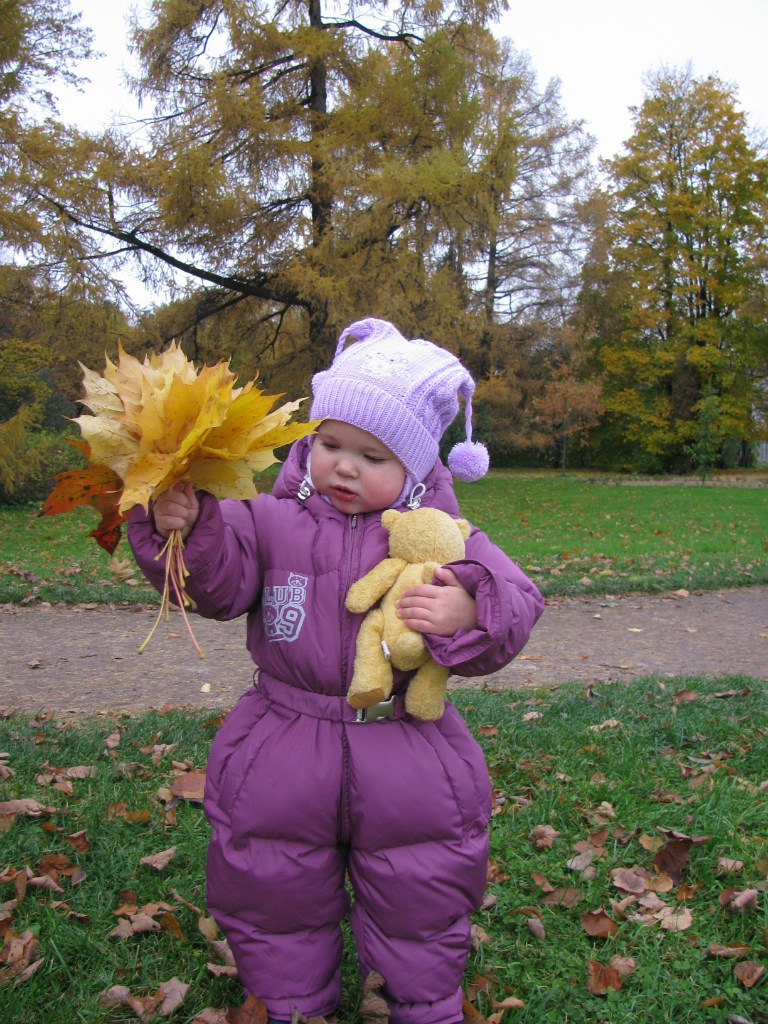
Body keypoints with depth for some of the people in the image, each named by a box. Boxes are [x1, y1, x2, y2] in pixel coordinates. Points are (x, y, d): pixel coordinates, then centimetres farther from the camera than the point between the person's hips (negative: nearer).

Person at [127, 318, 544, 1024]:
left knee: (421, 894, 16)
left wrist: (468, 616, -29)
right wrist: (186, 530, -27)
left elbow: (515, 604, -8)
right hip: (283, 749, 1)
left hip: (406, 751, 0)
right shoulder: (274, 520, -4)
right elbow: (218, 585, -9)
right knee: (271, 886, 16)